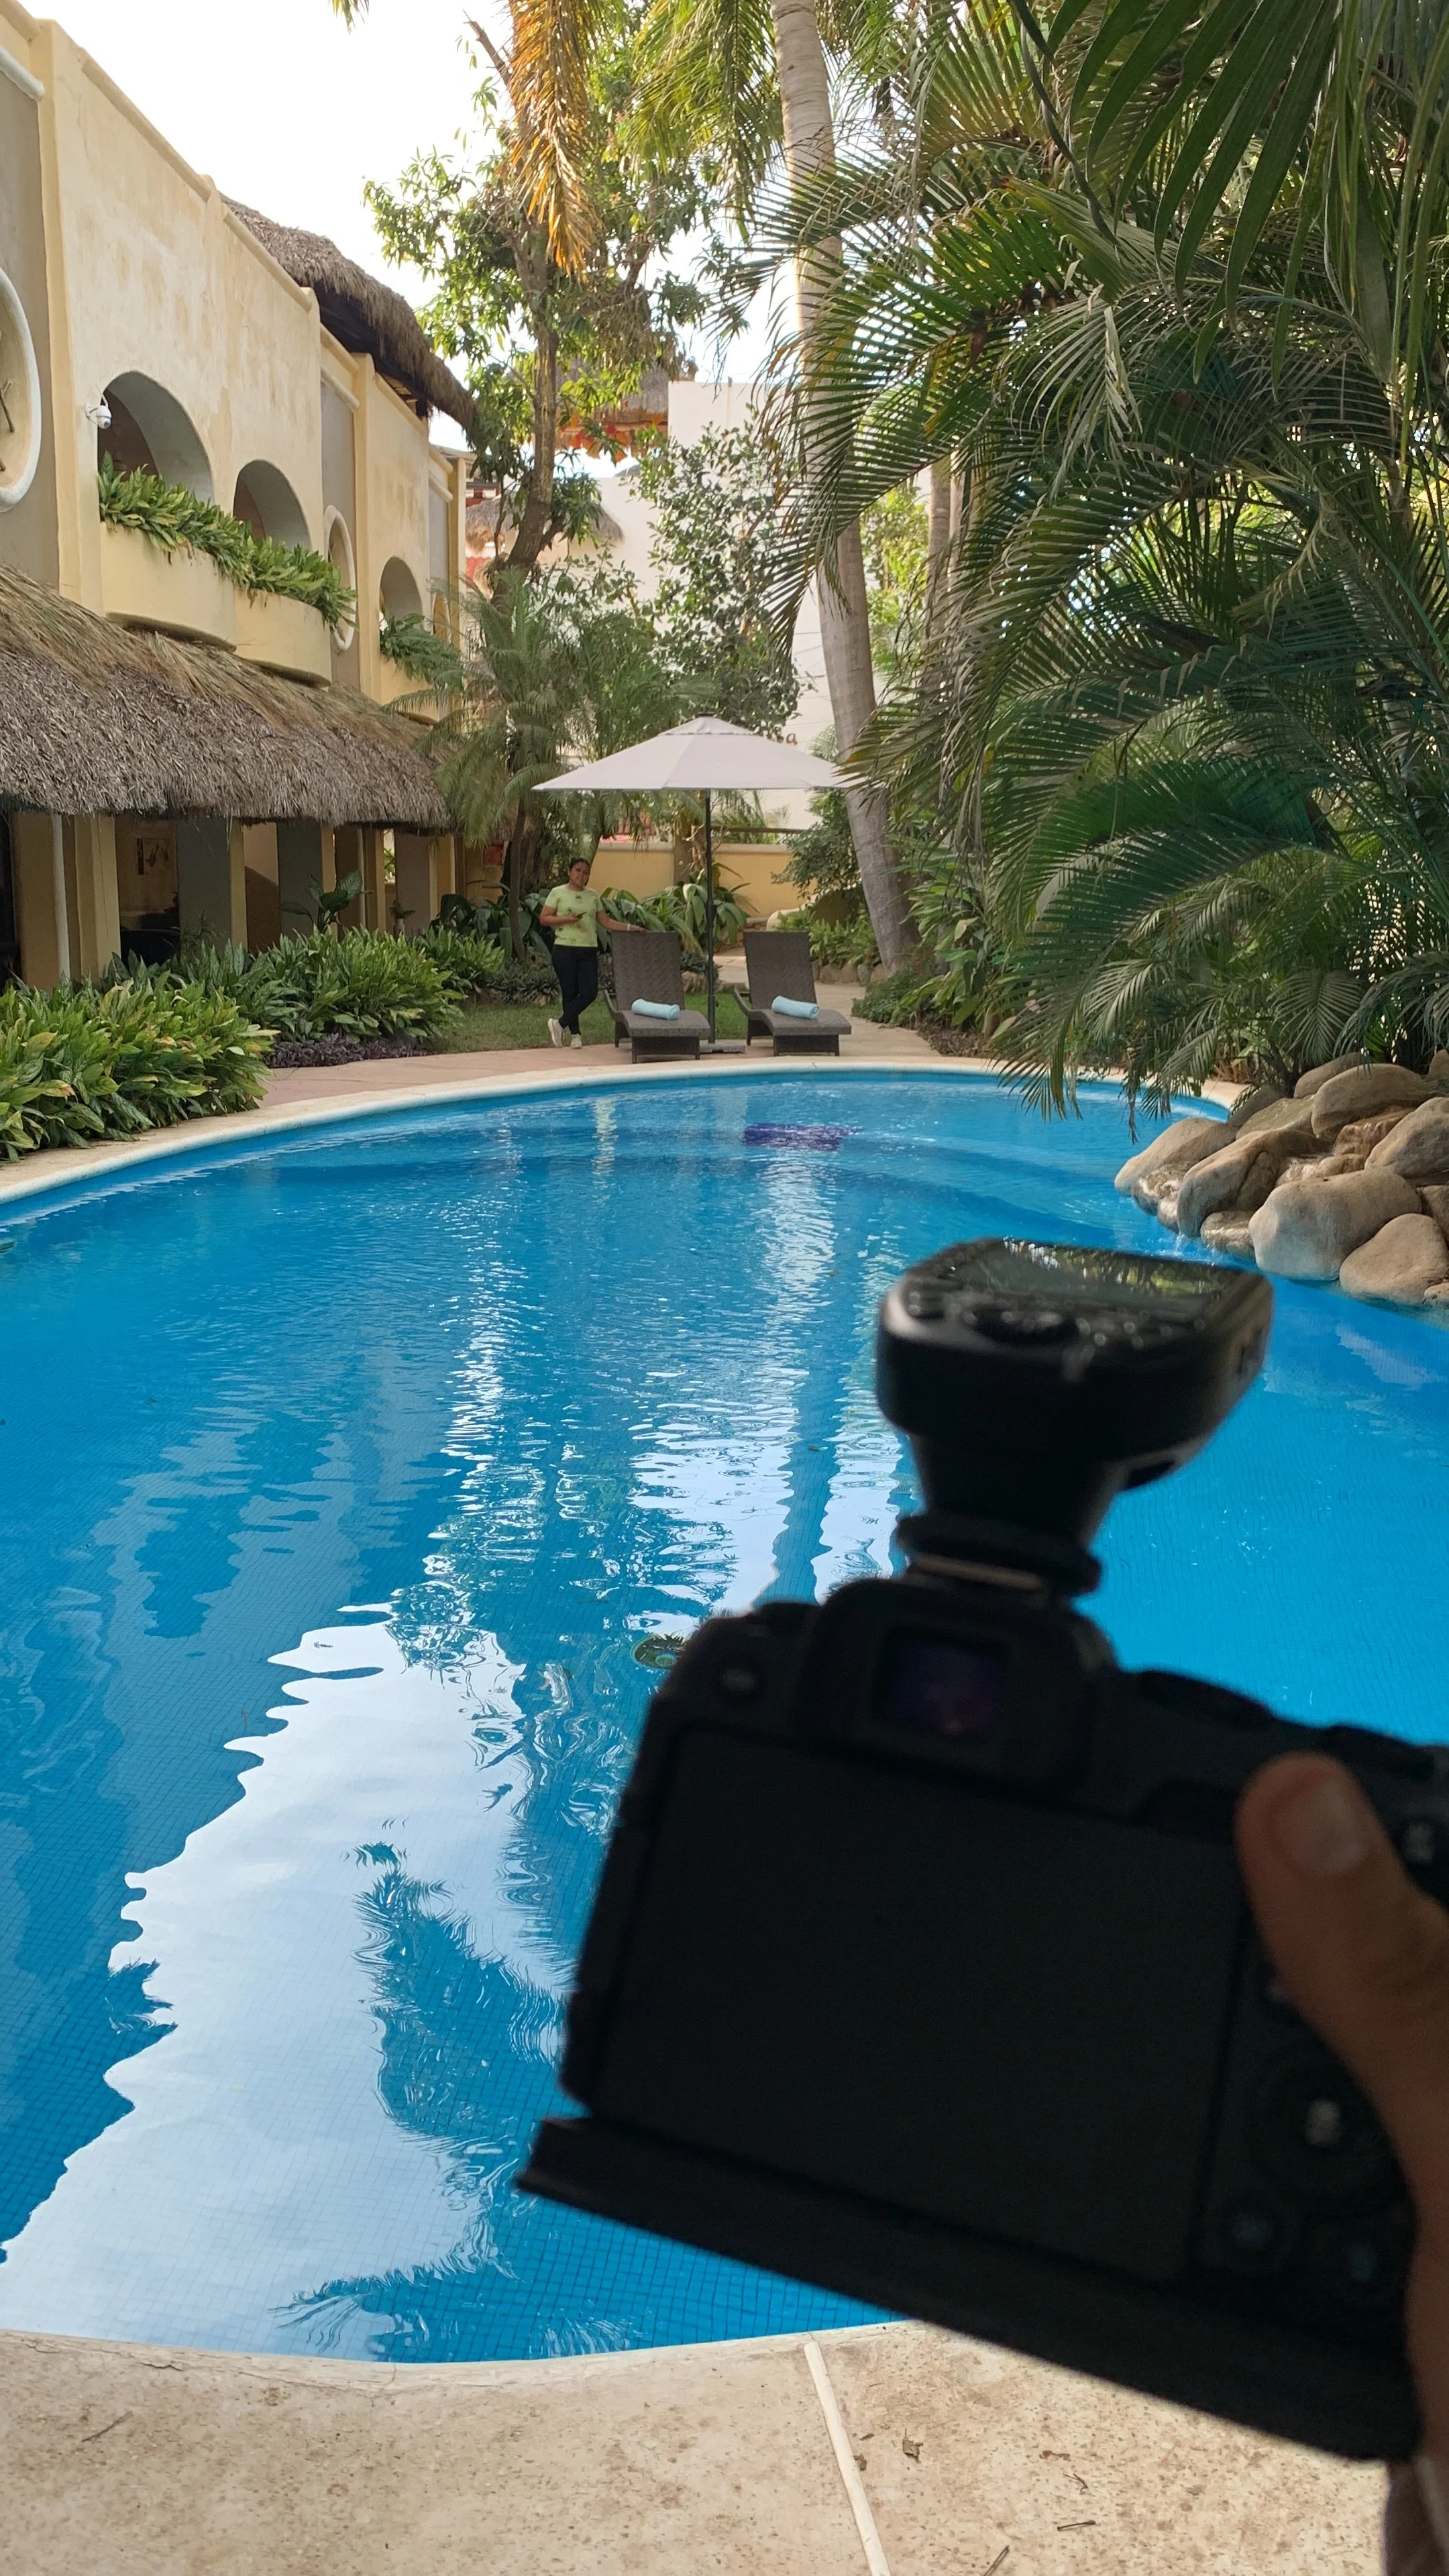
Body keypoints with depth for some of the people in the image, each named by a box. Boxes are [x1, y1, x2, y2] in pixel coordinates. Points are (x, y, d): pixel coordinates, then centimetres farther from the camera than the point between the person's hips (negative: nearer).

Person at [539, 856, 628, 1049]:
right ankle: (574, 1034, 7)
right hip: (565, 949, -4)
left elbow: (605, 922, 17)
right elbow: (544, 918, -1)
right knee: (570, 993, -3)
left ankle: (560, 1024, 2)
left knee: (589, 992, -9)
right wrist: (566, 919, -14)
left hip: (589, 951, 4)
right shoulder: (558, 893, 4)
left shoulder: (594, 896, 16)